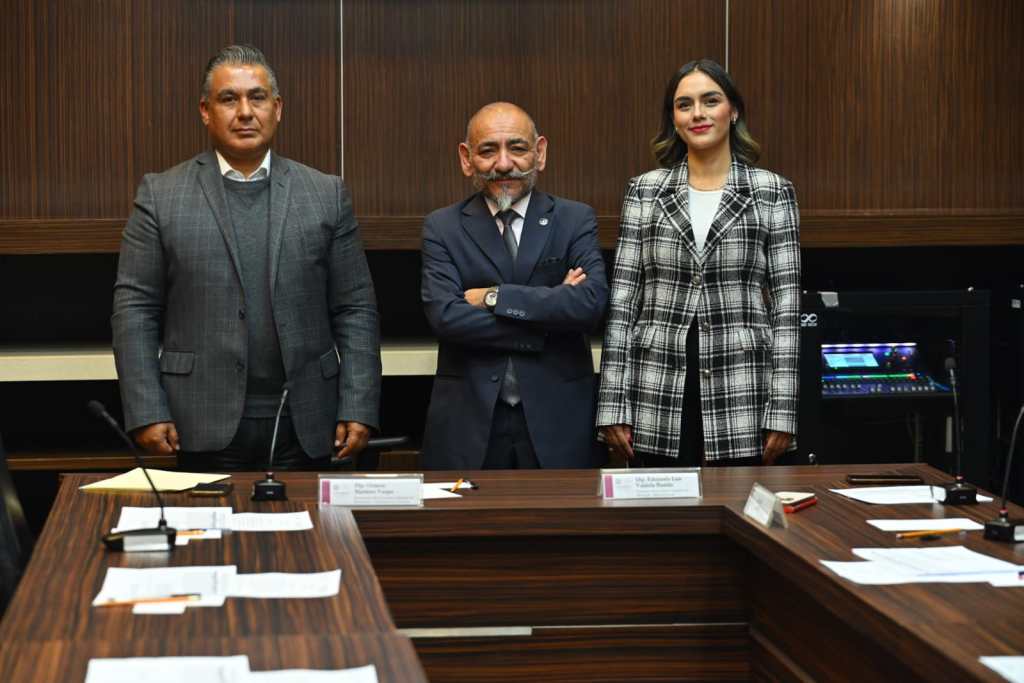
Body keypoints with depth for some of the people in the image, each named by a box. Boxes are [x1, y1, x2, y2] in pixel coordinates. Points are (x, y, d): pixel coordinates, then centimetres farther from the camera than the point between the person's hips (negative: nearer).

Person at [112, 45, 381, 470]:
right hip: (205, 426, -1)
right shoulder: (161, 195, 5)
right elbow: (134, 309, 2)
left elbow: (355, 309, 5)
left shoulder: (326, 195, 8)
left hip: (305, 426, 1)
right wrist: (146, 413, -6)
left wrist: (358, 409, -2)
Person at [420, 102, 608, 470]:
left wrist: (494, 296, -12)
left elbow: (592, 301, -12)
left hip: (556, 420, 0)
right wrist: (550, 304, -12)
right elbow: (445, 315, -11)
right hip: (468, 424, 0)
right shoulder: (443, 228, 4)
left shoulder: (575, 220, 4)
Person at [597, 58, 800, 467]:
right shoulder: (645, 191, 6)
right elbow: (622, 299, 3)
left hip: (740, 396, -1)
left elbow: (786, 302, 0)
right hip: (658, 399, 1)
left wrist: (781, 410, -5)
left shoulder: (772, 192, 3)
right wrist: (614, 406, -3)